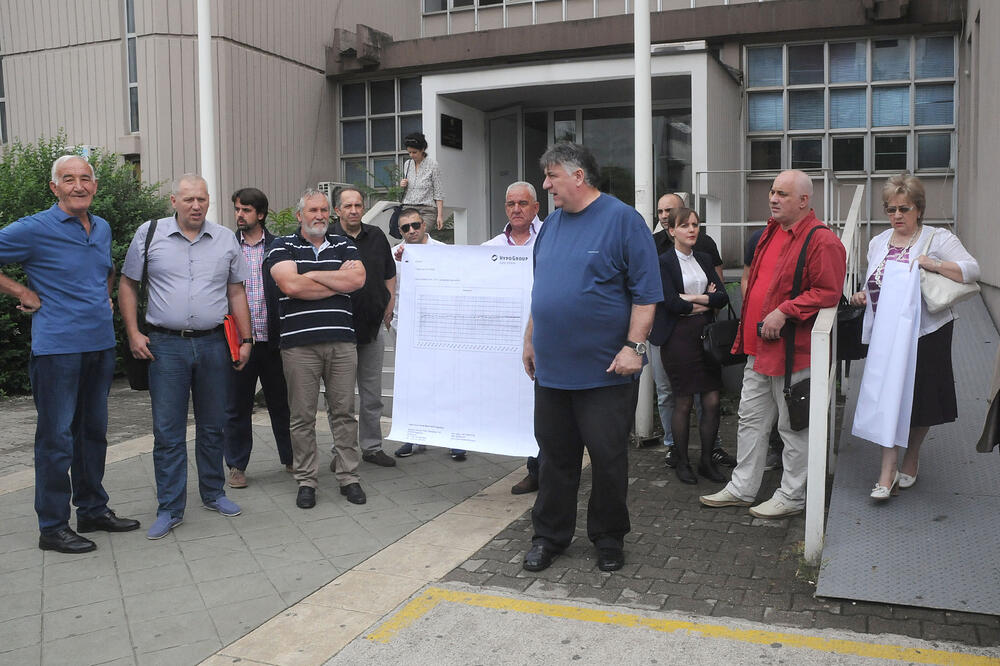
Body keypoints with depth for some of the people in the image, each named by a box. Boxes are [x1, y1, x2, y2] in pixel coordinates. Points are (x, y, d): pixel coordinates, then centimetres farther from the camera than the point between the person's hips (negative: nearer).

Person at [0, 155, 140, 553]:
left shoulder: (103, 228, 12)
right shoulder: (34, 229, -9)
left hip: (101, 345, 7)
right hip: (57, 348, -7)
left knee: (94, 432, 15)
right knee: (57, 438, -1)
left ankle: (93, 510, 27)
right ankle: (52, 527, 10)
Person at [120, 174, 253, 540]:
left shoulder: (226, 239, 8)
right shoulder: (149, 234, 2)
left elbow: (236, 292, 12)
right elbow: (127, 285, 7)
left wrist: (246, 339, 6)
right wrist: (133, 334, -2)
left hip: (213, 344, 2)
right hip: (166, 345, -2)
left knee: (213, 426, 12)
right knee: (168, 431, 1)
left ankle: (213, 493, 28)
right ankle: (170, 509, 10)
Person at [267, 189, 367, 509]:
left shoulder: (344, 245, 15)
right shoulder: (282, 246, 6)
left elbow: (358, 279, -4)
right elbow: (291, 285, -12)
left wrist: (312, 274, -6)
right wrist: (339, 280, -3)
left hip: (341, 341, 2)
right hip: (299, 342, -2)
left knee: (344, 411, 6)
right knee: (302, 416, 3)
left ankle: (349, 477, 15)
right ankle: (306, 480, 14)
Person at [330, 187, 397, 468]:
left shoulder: (376, 236, 9)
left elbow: (390, 276, 17)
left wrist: (388, 310, 10)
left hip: (374, 326, 4)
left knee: (372, 392, 11)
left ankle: (372, 447, 21)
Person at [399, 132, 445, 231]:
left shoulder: (432, 165, -3)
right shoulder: (407, 164, 12)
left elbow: (438, 193, -4)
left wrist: (440, 215, -11)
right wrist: (402, 185, 2)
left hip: (426, 211, -5)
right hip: (408, 208, 5)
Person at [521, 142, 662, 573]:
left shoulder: (623, 221, -7)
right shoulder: (551, 224, 13)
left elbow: (645, 293, -10)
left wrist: (633, 347, -16)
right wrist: (530, 340, 19)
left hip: (605, 371, -5)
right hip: (552, 367, 6)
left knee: (608, 458, 6)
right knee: (555, 457, 12)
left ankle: (609, 538, 23)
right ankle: (550, 536, 25)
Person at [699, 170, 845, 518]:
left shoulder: (822, 241, -13)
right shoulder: (771, 232, 14)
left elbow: (827, 292, -19)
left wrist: (784, 312, -23)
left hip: (792, 349, -9)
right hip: (759, 346, 9)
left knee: (793, 425, 4)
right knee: (750, 419, 15)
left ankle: (792, 496, 18)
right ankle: (742, 488, 26)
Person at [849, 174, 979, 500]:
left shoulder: (938, 239, -4)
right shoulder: (878, 243, 11)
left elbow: (972, 270, -14)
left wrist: (934, 265, -25)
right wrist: (863, 296, 2)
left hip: (926, 335, -3)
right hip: (886, 336, 3)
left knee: (919, 398, 8)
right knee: (887, 397, -3)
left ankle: (911, 458, 30)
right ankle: (888, 470, 1)